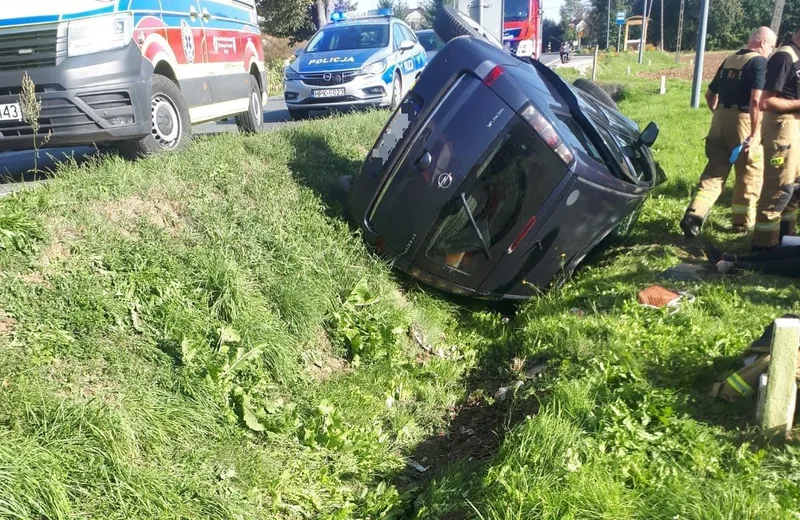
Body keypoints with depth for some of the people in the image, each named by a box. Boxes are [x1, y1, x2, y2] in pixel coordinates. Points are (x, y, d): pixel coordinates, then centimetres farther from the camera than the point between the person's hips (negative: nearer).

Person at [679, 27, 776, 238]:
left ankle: (694, 215, -5)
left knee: (715, 170, 8)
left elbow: (710, 94, 21)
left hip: (720, 119, 6)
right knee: (749, 173, 9)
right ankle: (743, 221, 18)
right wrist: (754, 134, -19)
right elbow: (756, 100, -19)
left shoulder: (729, 60, 15)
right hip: (743, 120, -6)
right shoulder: (760, 62, -8)